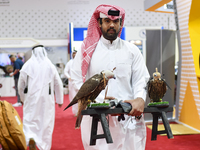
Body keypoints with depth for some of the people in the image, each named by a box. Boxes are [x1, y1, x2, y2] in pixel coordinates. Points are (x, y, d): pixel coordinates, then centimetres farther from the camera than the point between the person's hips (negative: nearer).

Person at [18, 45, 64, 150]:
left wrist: (23, 99, 21)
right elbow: (58, 84, 4)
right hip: (47, 99, 1)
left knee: (29, 120, 5)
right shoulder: (50, 66, -2)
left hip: (31, 98, -1)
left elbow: (21, 85, 5)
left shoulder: (27, 65, -3)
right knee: (46, 122, 11)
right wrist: (59, 100, 15)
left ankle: (30, 138, -22)